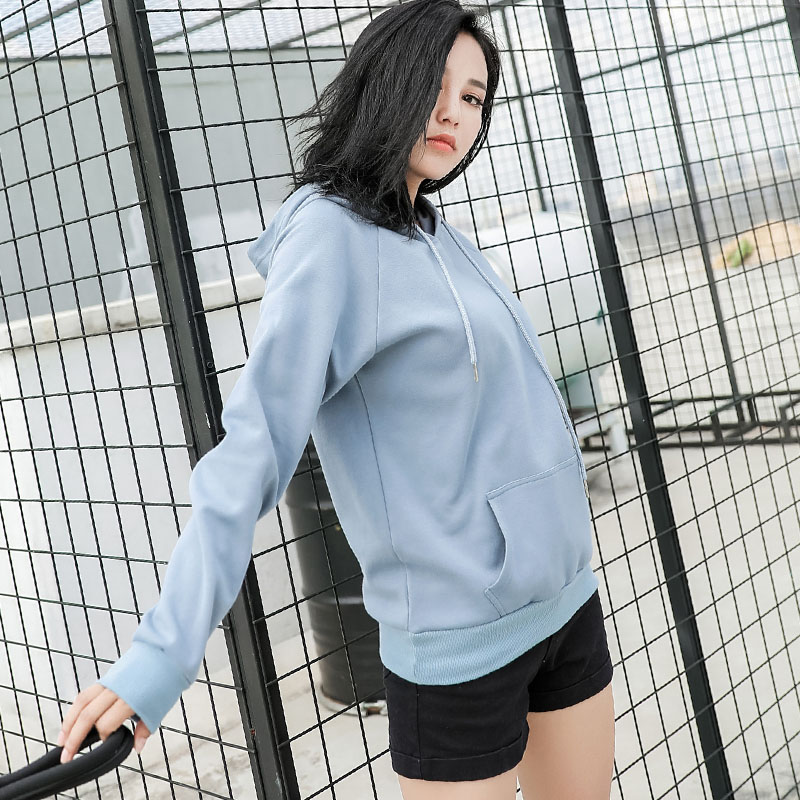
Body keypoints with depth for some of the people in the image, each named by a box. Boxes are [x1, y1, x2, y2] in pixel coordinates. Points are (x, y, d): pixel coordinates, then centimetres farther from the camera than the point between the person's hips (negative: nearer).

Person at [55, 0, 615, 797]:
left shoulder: (435, 234, 8)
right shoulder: (331, 234, -15)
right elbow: (250, 453, -24)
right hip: (459, 638, -8)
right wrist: (158, 658, -28)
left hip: (565, 599, 8)